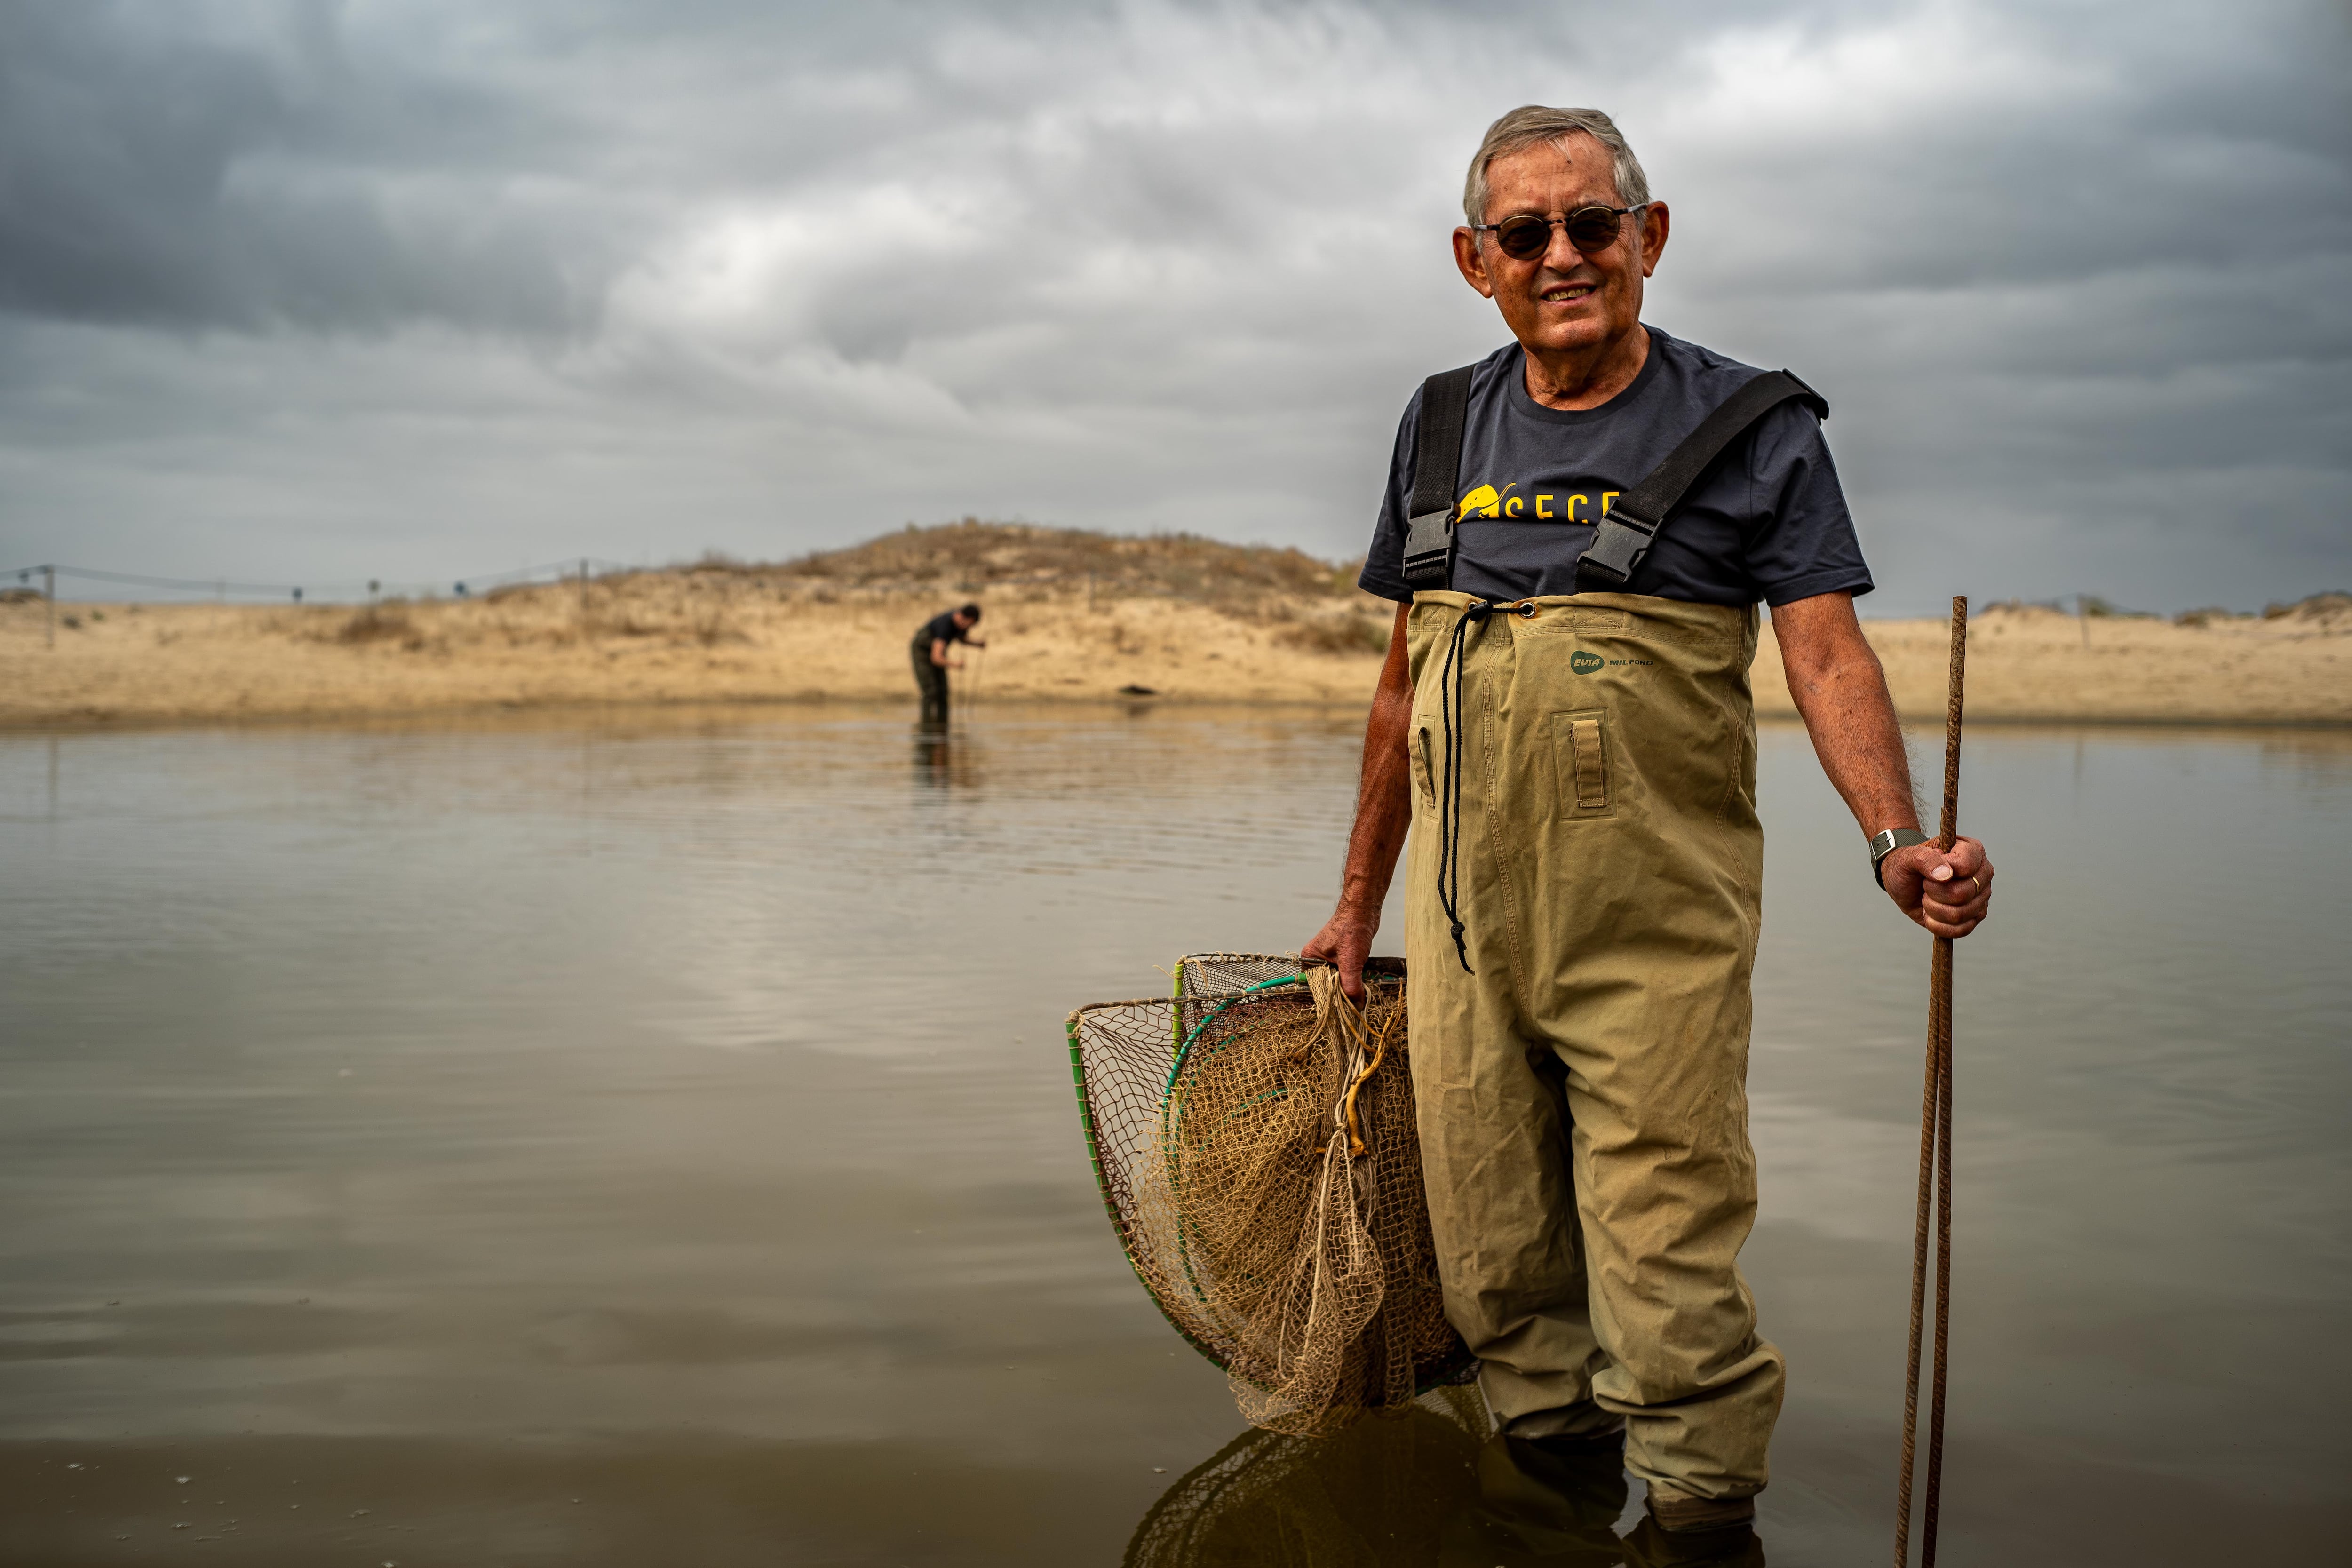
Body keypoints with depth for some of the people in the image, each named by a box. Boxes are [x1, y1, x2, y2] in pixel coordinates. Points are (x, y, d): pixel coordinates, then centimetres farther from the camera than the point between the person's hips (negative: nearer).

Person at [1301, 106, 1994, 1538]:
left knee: (1669, 1284, -4)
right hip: (1464, 923, 4)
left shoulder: (1754, 429, 1)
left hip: (1656, 931, -4)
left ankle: (1708, 1518, 14)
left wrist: (1897, 838, -26)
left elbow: (1828, 654, -8)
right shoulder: (1444, 429, 12)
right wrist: (1361, 896, 20)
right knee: (1496, 1270, 12)